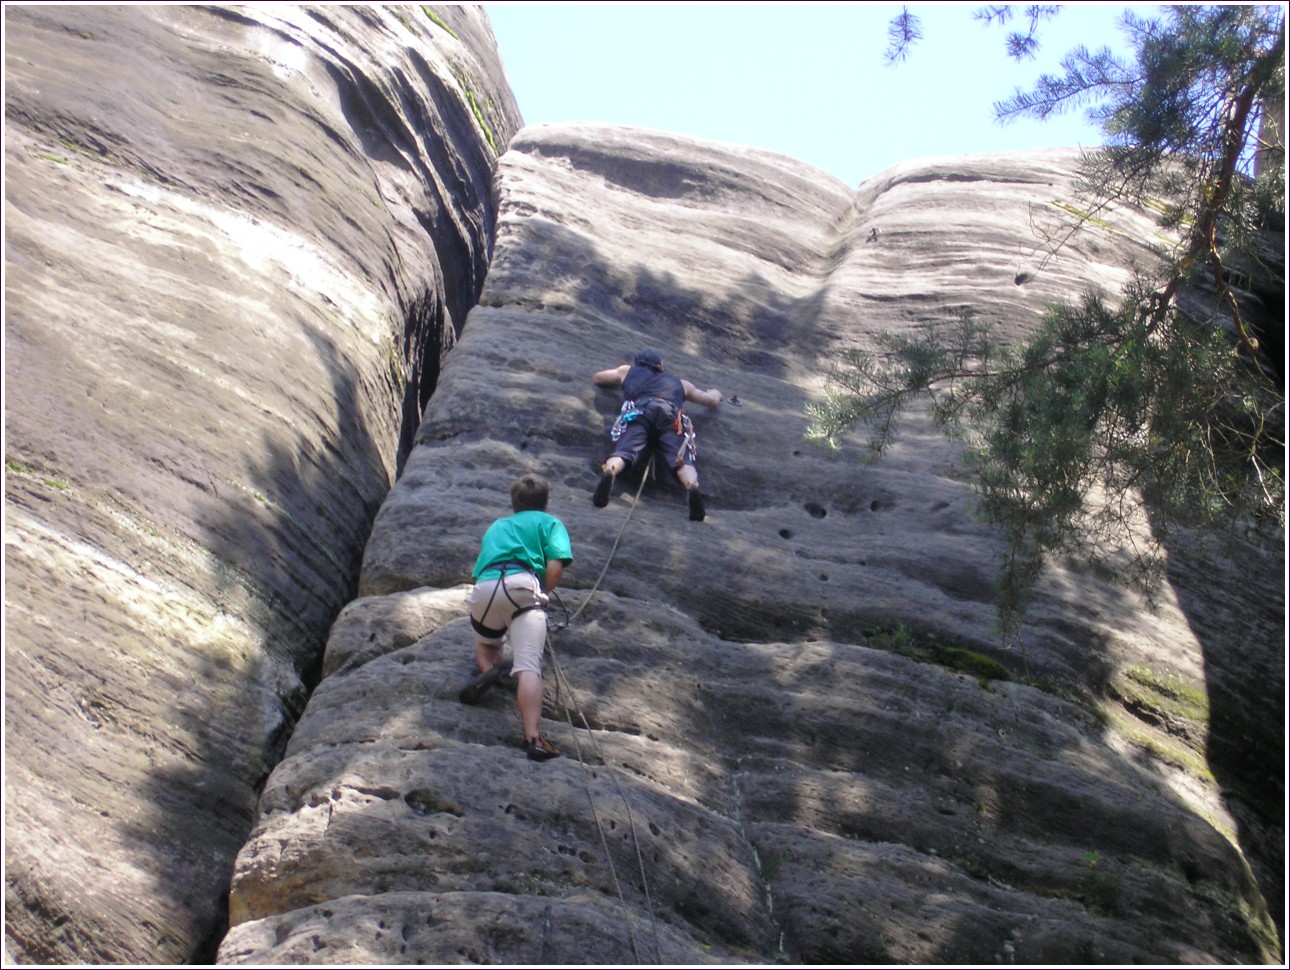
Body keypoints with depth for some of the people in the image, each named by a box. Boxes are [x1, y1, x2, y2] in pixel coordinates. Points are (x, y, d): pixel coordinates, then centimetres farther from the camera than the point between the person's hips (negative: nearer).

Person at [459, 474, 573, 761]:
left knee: (485, 644, 32)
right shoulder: (550, 522, 23)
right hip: (522, 586, -3)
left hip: (482, 588, 4)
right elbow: (555, 568, 4)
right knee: (528, 666, -15)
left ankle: (487, 668, -2)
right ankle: (533, 737, -33)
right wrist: (543, 594, 19)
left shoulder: (496, 526, 36)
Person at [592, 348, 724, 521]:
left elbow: (597, 377, 56)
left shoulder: (628, 371, 40)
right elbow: (714, 401, 49)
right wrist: (715, 393, 72)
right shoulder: (680, 382, 41)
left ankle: (609, 473, -57)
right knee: (682, 460, -20)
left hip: (638, 414, 0)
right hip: (673, 419, 1)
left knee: (624, 452, -22)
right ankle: (693, 487, -53)